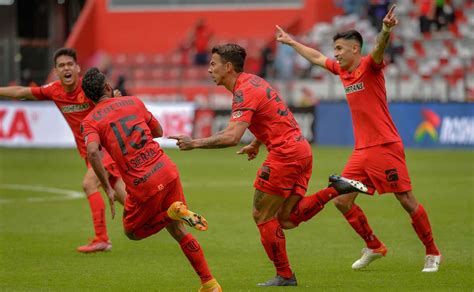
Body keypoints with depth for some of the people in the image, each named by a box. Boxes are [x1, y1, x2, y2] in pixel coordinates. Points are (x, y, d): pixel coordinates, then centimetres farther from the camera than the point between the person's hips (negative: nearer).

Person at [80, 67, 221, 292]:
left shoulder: (90, 122, 0)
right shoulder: (133, 102, 12)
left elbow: (92, 151, -20)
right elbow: (158, 131, 26)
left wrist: (108, 189, -15)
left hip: (143, 186, -4)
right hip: (167, 171, 4)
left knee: (132, 232, 22)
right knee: (177, 230, 21)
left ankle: (173, 212, -4)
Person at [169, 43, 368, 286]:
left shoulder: (244, 93, -16)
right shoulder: (252, 81, 15)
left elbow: (232, 137, -28)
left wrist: (194, 143, -22)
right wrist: (256, 144, 33)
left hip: (285, 154, -10)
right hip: (301, 150, 10)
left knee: (262, 216, 1)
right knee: (286, 219, 10)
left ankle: (284, 276, 6)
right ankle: (335, 189, 1)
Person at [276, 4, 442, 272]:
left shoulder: (369, 66, -9)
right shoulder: (342, 70, 12)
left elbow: (379, 51, -31)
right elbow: (316, 57, 29)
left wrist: (386, 31, -52)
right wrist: (291, 42, 39)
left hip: (385, 147, -8)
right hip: (362, 150, 8)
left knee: (407, 200, -6)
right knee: (342, 201, 4)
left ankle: (432, 253, 6)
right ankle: (374, 247, 18)